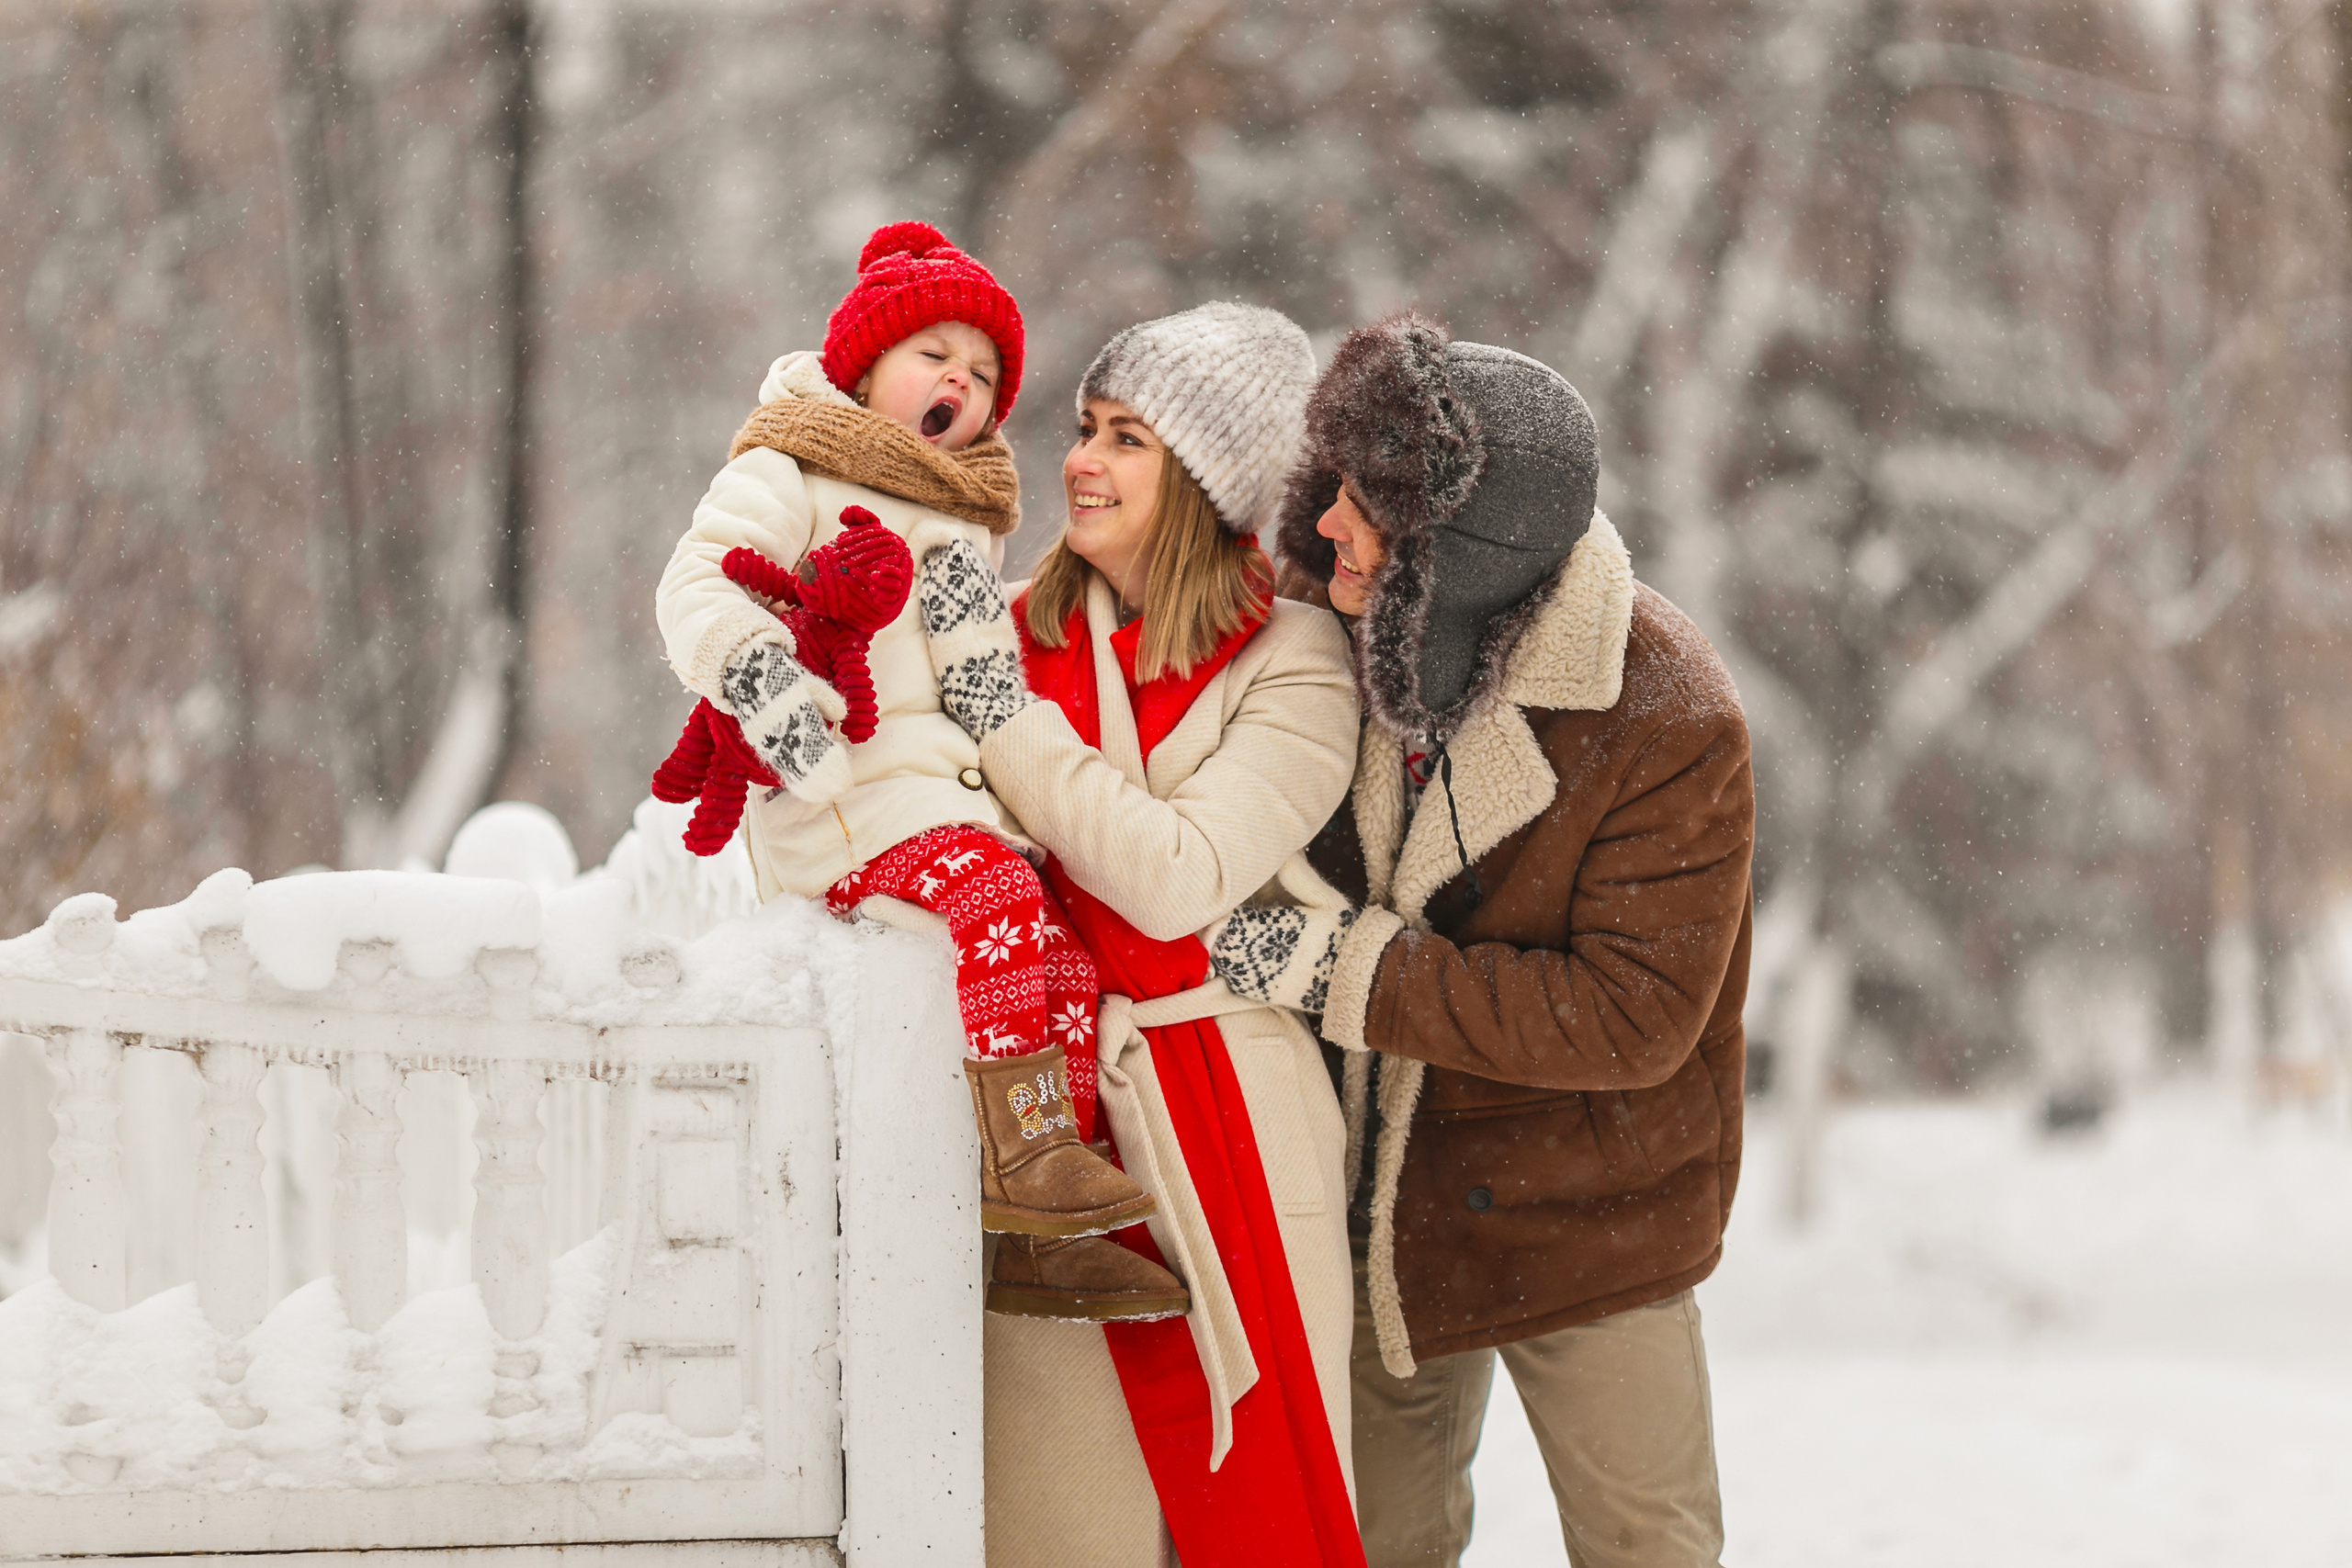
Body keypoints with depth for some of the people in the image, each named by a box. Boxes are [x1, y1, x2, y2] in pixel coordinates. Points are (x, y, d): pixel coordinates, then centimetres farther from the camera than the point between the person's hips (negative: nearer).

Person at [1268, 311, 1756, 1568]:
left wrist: (1359, 971, -27)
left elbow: (1633, 1018, -25)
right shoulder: (1357, 634, -8)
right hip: (1378, 1205, 5)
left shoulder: (1669, 720, -25)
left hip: (1586, 1216, -5)